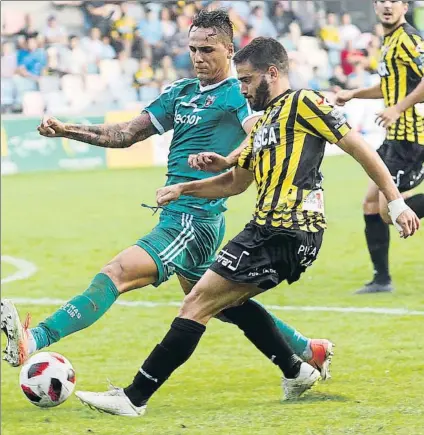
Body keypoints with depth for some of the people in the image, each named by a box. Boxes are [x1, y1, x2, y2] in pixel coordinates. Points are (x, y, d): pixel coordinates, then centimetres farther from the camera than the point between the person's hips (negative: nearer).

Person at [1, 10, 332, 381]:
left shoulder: (236, 93, -5)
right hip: (176, 218, 9)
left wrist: (226, 162, -44)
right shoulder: (181, 92, 18)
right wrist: (67, 131, 7)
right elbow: (127, 134, 19)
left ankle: (33, 341, -38)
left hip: (194, 222, -9)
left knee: (116, 274, -23)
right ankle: (310, 351, 35)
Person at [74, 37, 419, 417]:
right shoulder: (262, 123, 23)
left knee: (198, 303, -11)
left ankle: (134, 398, -12)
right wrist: (184, 189, 19)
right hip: (268, 229, 10)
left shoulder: (302, 103, -4)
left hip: (286, 235, -10)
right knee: (227, 298, 26)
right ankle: (295, 372, 27)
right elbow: (236, 182, 32)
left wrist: (396, 202, -8)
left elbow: (359, 147, -6)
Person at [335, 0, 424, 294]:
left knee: (389, 210, -15)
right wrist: (354, 94, 24)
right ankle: (382, 279, 16)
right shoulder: (390, 41, 16)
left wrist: (398, 109, -24)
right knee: (372, 203, 11)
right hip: (396, 137, 10)